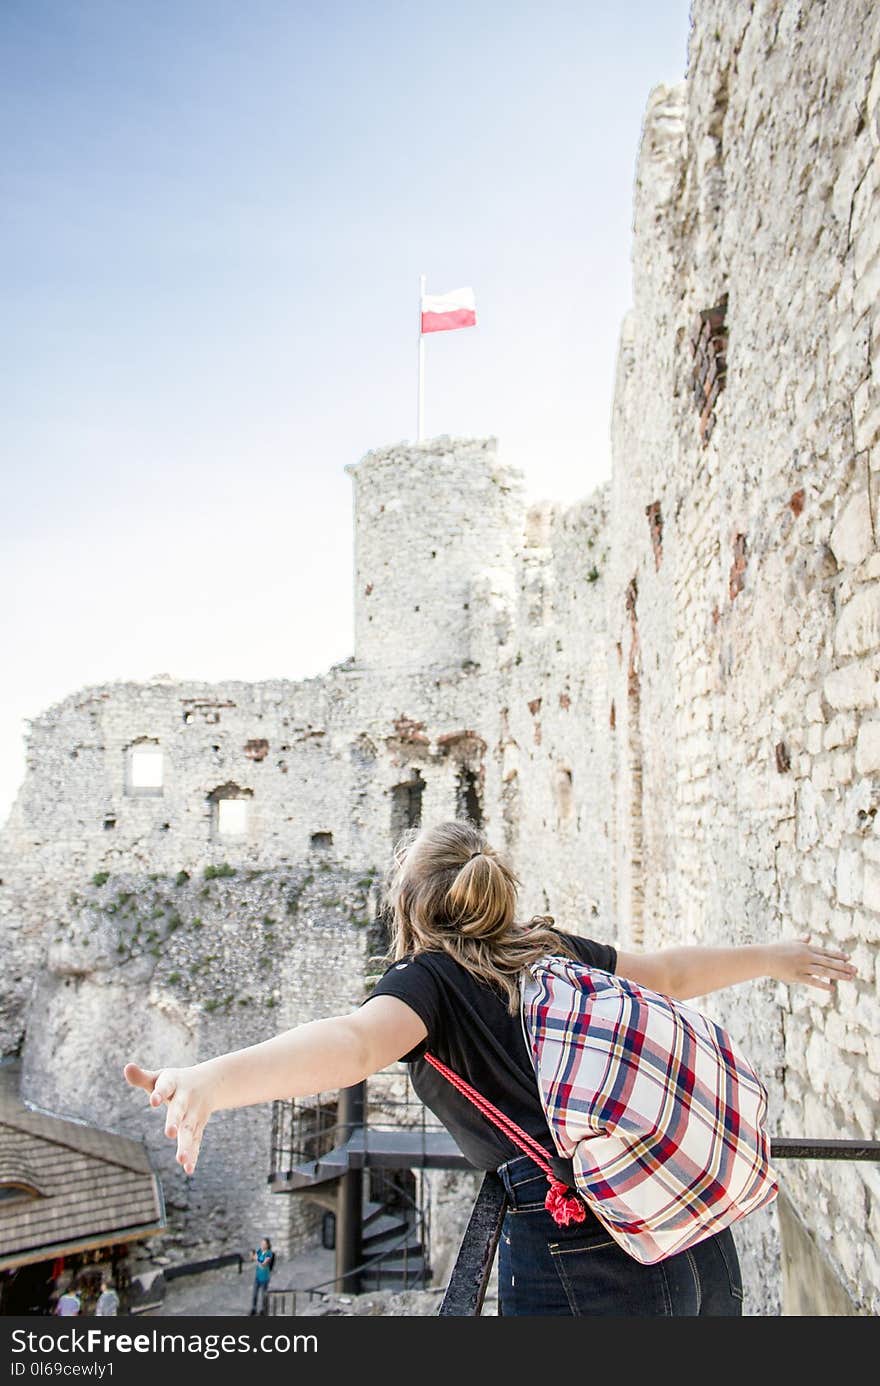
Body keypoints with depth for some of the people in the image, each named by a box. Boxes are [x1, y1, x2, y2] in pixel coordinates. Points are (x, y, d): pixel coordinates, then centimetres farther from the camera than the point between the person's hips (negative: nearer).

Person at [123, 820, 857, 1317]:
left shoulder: (429, 978, -4)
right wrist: (770, 956, 43)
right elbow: (672, 973, 26)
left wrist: (213, 1078, -41)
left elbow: (352, 1042, -25)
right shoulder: (553, 950, 13)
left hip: (586, 1265, -6)